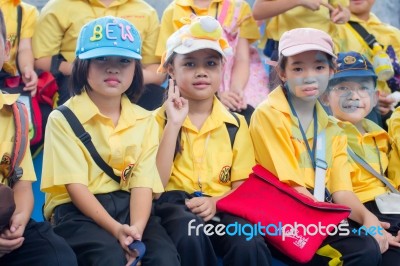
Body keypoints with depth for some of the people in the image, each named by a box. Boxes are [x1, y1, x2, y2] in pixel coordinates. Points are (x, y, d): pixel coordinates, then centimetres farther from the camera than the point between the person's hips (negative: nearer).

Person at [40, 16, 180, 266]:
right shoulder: (63, 119, -2)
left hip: (128, 206, 3)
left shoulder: (145, 121, 9)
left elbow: (143, 182, -3)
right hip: (78, 210, -3)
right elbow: (75, 185, -11)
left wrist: (136, 229, -23)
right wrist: (115, 229, -24)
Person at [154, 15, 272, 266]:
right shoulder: (160, 119, 7)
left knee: (249, 245, -33)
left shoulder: (236, 124, 12)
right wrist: (174, 124, -11)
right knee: (191, 235, -37)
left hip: (222, 208, 2)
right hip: (175, 205, -1)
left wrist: (216, 202, -14)